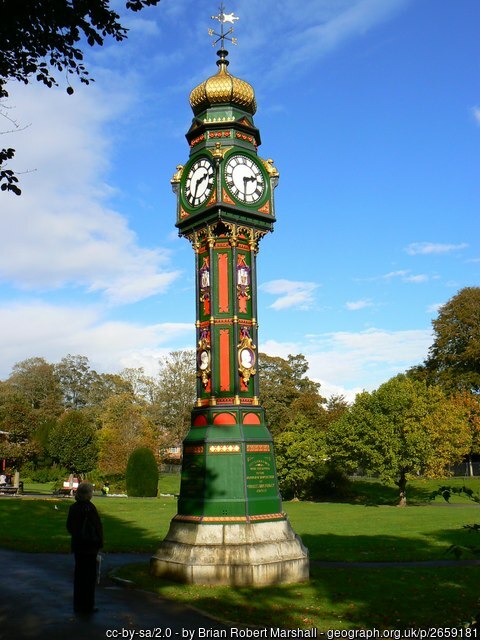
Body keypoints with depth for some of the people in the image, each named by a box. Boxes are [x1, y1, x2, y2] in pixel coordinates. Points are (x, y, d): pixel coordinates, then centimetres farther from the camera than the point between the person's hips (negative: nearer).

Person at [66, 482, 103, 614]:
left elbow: (69, 526, 11)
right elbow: (97, 527, -17)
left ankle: (78, 605, 25)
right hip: (90, 546, -7)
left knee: (79, 574, 16)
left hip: (77, 545, 7)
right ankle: (87, 606, 10)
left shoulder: (73, 507, 2)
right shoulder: (89, 507, -19)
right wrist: (99, 544, -8)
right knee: (90, 575, 4)